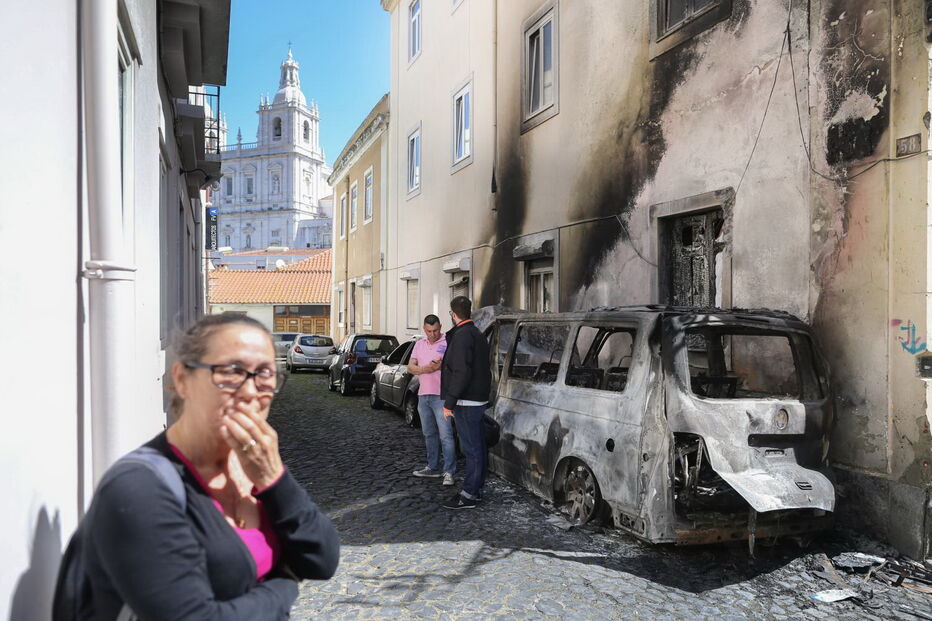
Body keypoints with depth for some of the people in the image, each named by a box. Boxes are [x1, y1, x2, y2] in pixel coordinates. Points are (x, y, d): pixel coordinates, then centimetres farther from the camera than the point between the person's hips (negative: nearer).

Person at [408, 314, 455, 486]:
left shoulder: (448, 343, -5)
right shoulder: (419, 344, 15)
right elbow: (410, 367, 8)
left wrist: (441, 365, -27)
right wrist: (424, 369, -11)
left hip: (441, 396, -7)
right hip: (423, 395, 7)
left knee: (445, 435, -10)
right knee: (429, 434, 15)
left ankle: (449, 472, -8)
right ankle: (433, 467, 26)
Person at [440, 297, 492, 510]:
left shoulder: (462, 336, -17)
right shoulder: (477, 334, 16)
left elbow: (461, 373, -24)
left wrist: (449, 403, -21)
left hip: (467, 402, -10)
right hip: (479, 399, 10)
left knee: (472, 449, -5)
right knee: (478, 446, 15)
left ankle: (469, 495, 2)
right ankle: (477, 488, 26)